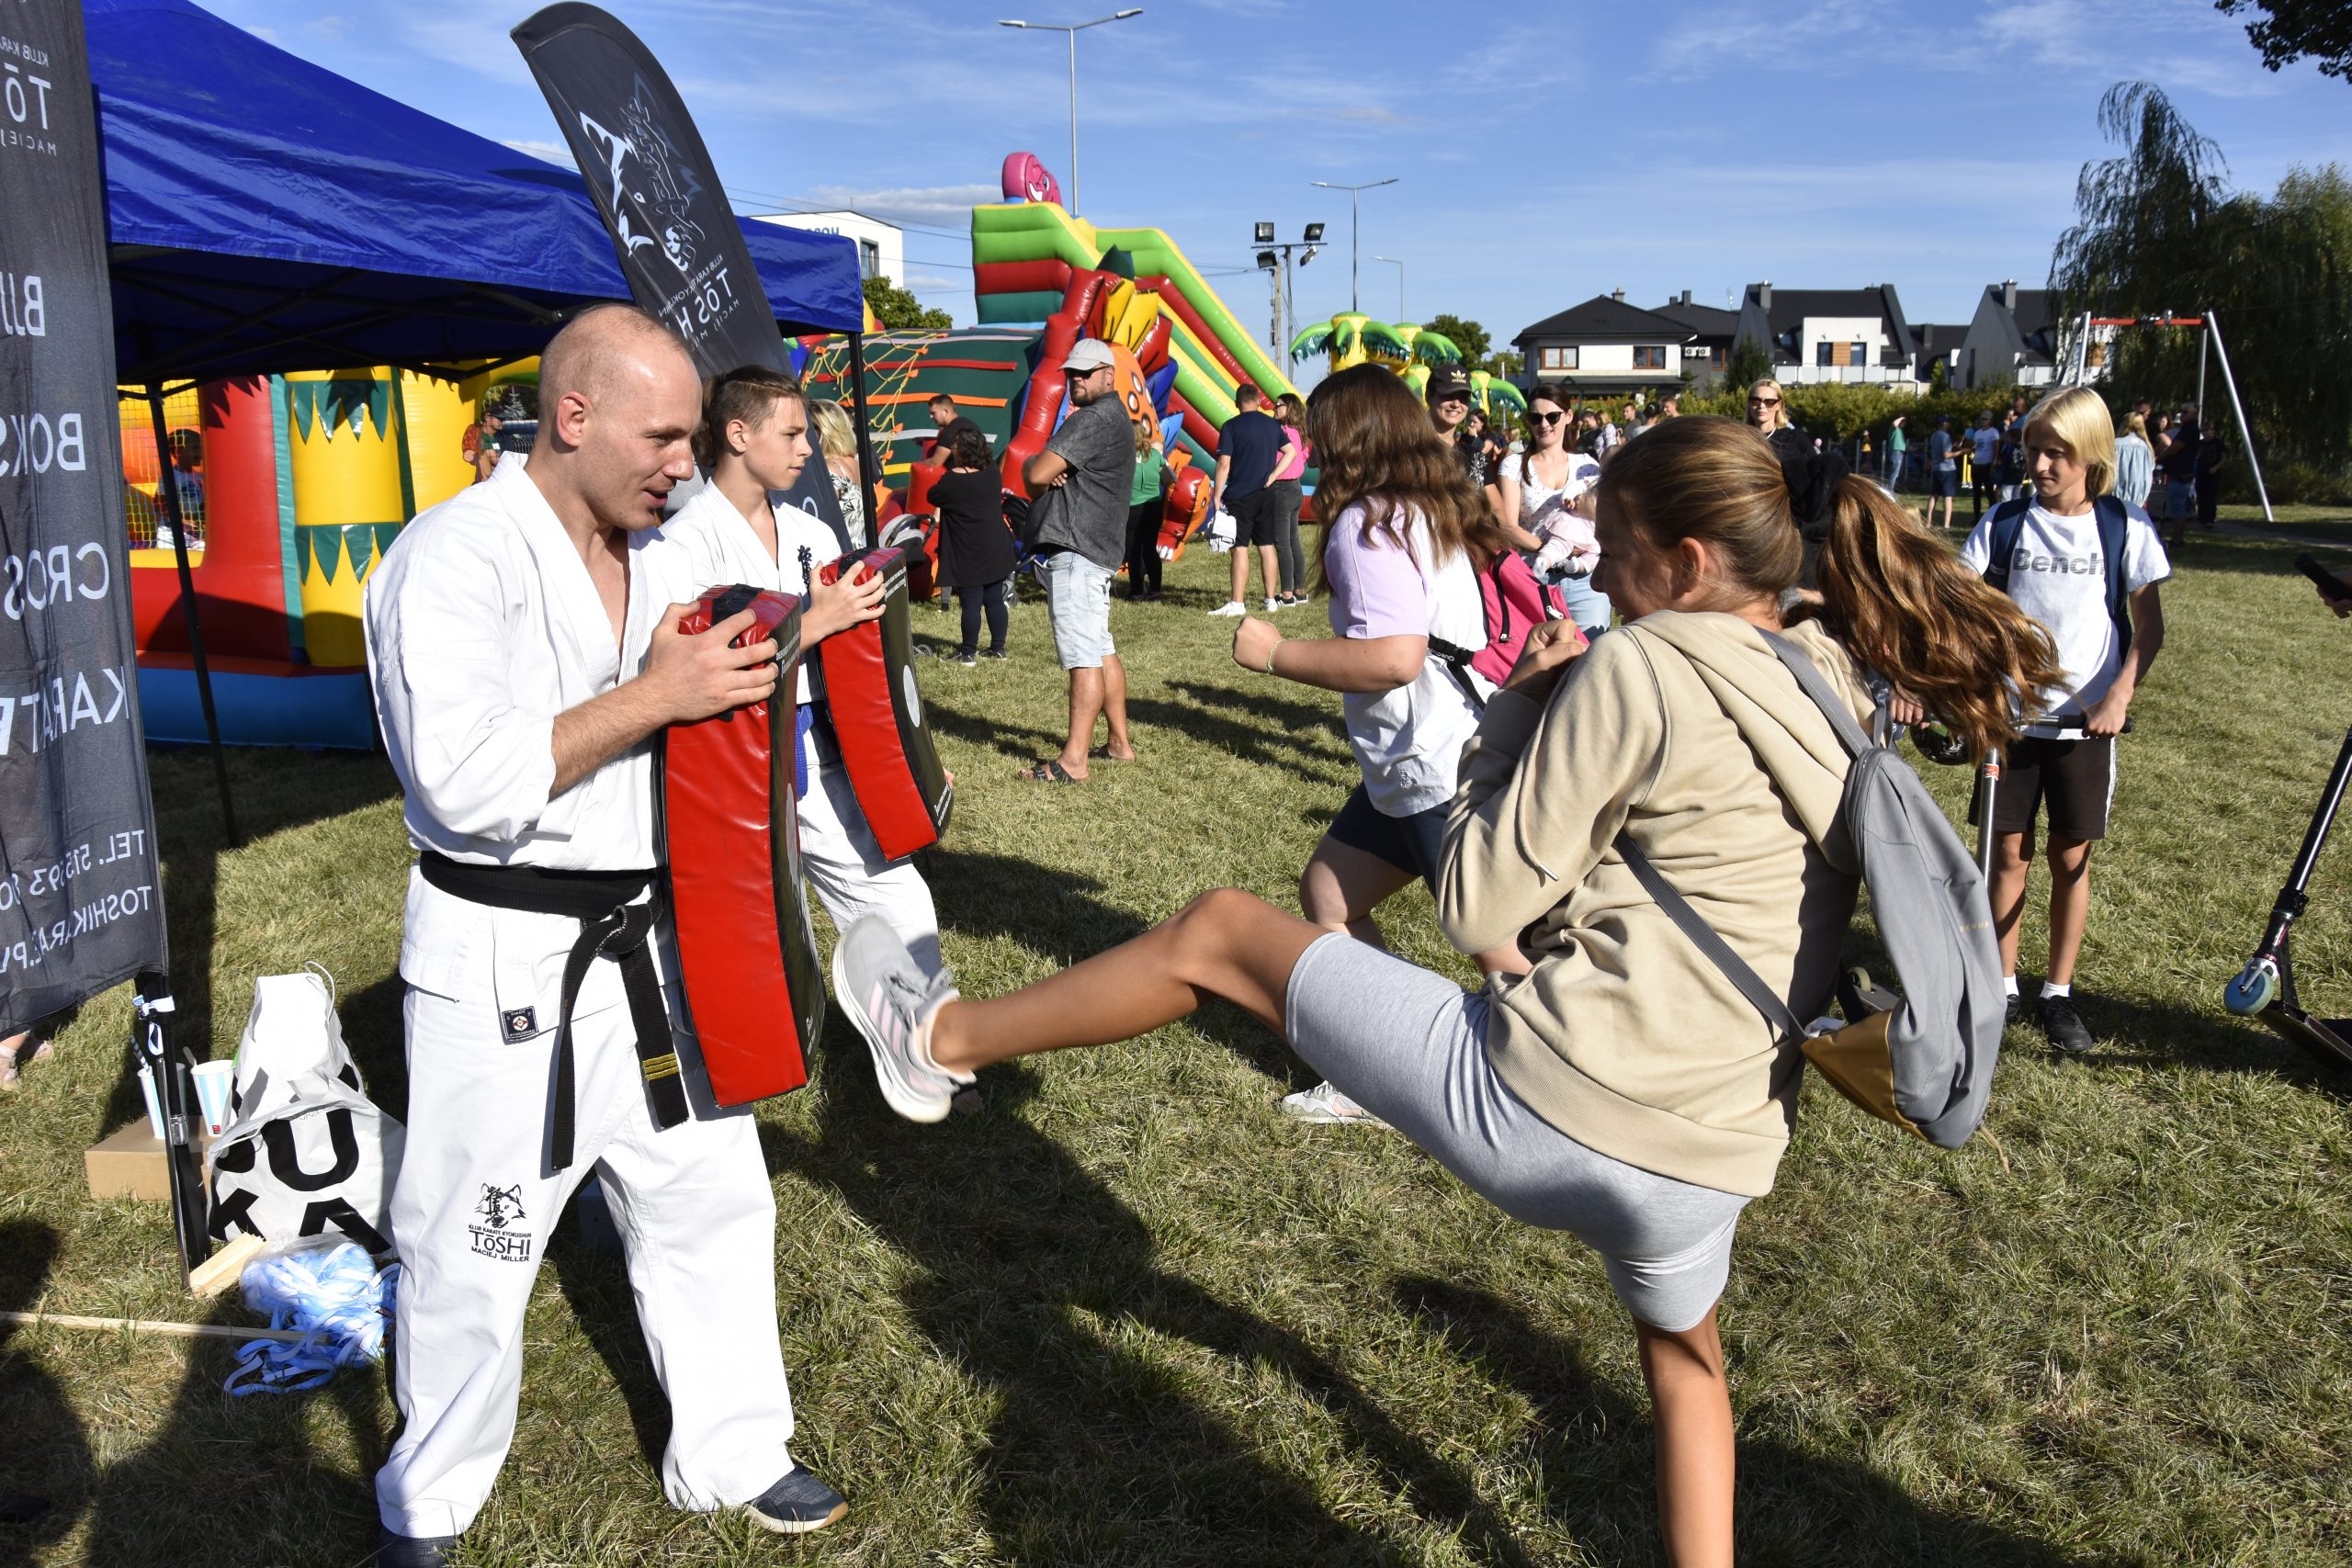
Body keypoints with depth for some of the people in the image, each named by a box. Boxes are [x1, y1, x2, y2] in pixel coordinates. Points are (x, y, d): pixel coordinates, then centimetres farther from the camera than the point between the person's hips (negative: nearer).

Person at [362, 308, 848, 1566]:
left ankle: (731, 1456, 38)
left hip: (642, 944, 8)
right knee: (473, 1256, 6)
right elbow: (465, 781, -27)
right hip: (501, 962, -8)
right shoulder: (456, 556, -18)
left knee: (712, 1195, 17)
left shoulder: (643, 554, 8)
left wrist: (737, 665, 1)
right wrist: (658, 694, -25)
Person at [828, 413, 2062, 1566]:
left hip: (1541, 1105, -7)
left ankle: (941, 1042, 25)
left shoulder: (1642, 667, -11)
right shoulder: (1838, 698, 11)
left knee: (1217, 931, 9)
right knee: (1680, 1351, 38)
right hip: (1712, 1163, 7)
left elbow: (1483, 905, -8)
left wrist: (1514, 716, 4)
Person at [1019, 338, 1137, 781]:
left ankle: (1073, 762, -12)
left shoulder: (1093, 419, -13)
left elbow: (1036, 474, -19)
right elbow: (1039, 471, 19)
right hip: (1096, 549, 11)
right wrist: (1049, 472, -5)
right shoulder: (1113, 417, 21)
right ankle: (1119, 742, 22)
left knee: (1083, 657, -12)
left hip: (1075, 553, -11)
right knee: (1101, 651, 15)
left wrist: (1034, 469, 5)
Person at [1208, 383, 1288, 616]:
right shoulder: (1273, 425, 8)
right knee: (1266, 547, 10)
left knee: (1240, 548, -5)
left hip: (1240, 496, -5)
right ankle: (1271, 600, 14)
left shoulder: (1232, 426, -7)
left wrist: (1216, 495, -9)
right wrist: (1272, 476, 9)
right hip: (1266, 495, 5)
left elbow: (1224, 464, -12)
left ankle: (1237, 603, -7)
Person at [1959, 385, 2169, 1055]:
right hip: (2010, 717, 1)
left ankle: (2059, 993, 19)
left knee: (2071, 857, 7)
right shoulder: (2005, 522, -2)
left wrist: (2120, 697, -13)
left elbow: (2149, 624, 0)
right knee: (2008, 852, 6)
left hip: (2085, 723, -1)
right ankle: (2002, 986, 19)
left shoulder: (2125, 527, -3)